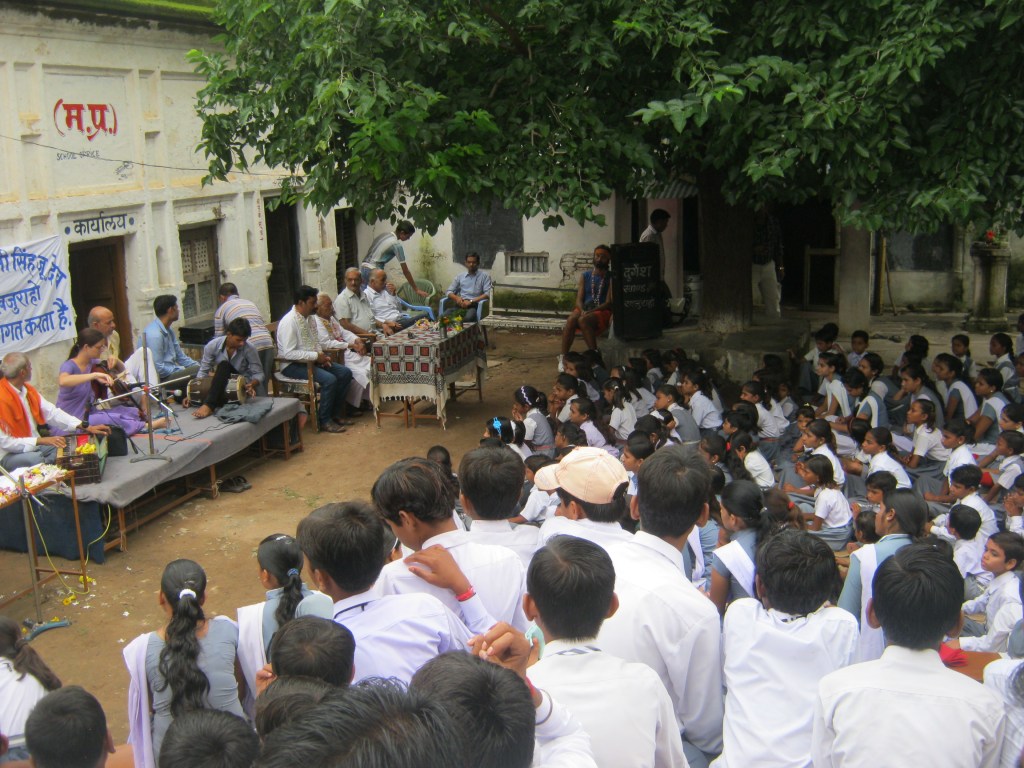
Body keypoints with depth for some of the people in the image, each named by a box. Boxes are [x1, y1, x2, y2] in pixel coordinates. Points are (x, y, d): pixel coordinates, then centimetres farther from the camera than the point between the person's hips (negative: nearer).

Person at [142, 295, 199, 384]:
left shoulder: (168, 331, 12)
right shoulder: (154, 334, -19)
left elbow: (180, 357, 18)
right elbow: (158, 368, -22)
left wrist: (200, 366, 5)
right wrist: (183, 370, -15)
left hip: (171, 372, 10)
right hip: (160, 379, -10)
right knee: (198, 370, -24)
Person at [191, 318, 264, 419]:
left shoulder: (249, 349, -15)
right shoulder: (213, 346, -10)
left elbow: (259, 374, -10)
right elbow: (203, 372, -3)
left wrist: (252, 384, -32)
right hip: (221, 388, 3)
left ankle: (208, 406, -47)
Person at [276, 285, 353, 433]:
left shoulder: (309, 318, 8)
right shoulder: (289, 322, -19)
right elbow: (289, 353, -25)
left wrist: (321, 355, -1)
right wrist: (316, 356, -21)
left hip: (311, 360, 9)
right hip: (292, 365, -9)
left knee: (345, 373, -1)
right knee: (329, 379, -27)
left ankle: (335, 414, 8)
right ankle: (324, 421, -13)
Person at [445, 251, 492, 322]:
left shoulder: (485, 276, 10)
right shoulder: (459, 277, 21)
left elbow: (487, 294, -1)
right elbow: (450, 292, 19)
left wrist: (471, 301, -13)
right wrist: (456, 298, -5)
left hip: (474, 305, -3)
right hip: (460, 304, 3)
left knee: (468, 318, -40)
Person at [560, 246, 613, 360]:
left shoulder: (611, 278, 4)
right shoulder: (585, 276, 16)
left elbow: (609, 303, -5)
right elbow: (579, 299, 9)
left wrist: (590, 312, -19)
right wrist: (582, 311, -14)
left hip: (602, 312, -3)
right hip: (584, 309, 3)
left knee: (583, 320, -35)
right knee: (571, 319, -30)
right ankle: (563, 357, -34)